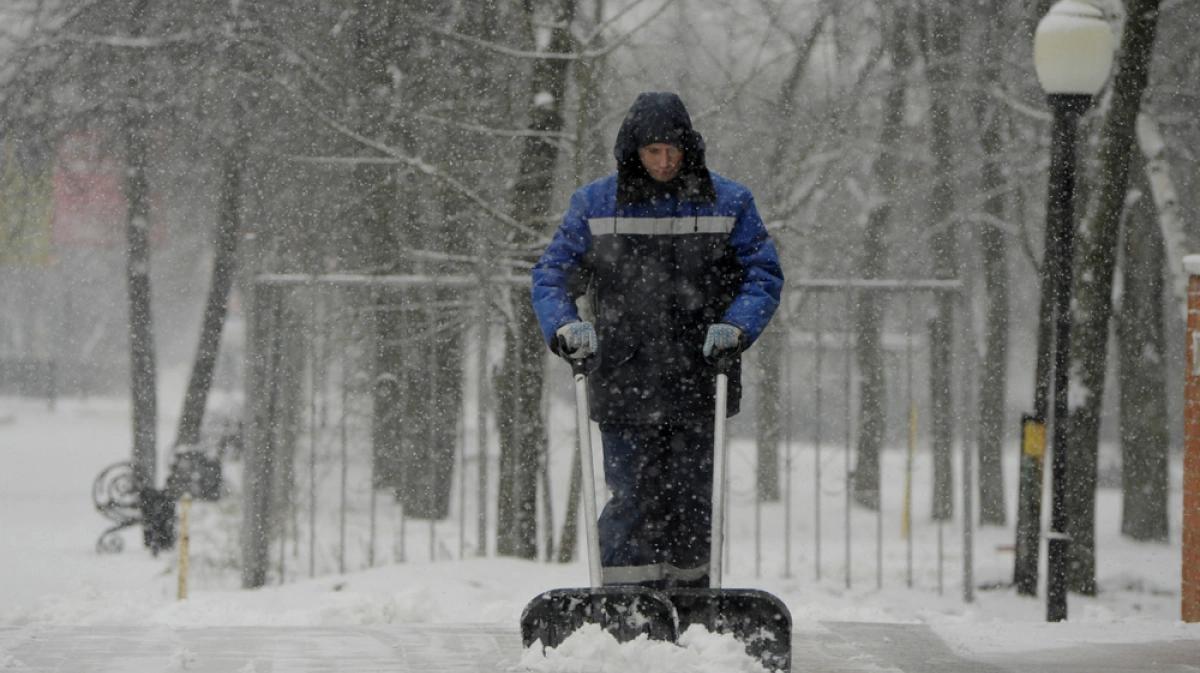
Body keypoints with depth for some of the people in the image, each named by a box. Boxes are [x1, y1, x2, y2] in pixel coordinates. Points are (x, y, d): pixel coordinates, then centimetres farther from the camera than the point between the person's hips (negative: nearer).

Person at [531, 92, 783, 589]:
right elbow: (551, 273, 9)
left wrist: (736, 326, -10)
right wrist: (565, 326, -9)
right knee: (631, 497, -7)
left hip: (697, 377, 1)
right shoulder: (595, 205, 6)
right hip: (622, 377, -1)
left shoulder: (727, 203, 6)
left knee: (691, 497, 3)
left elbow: (764, 273, 7)